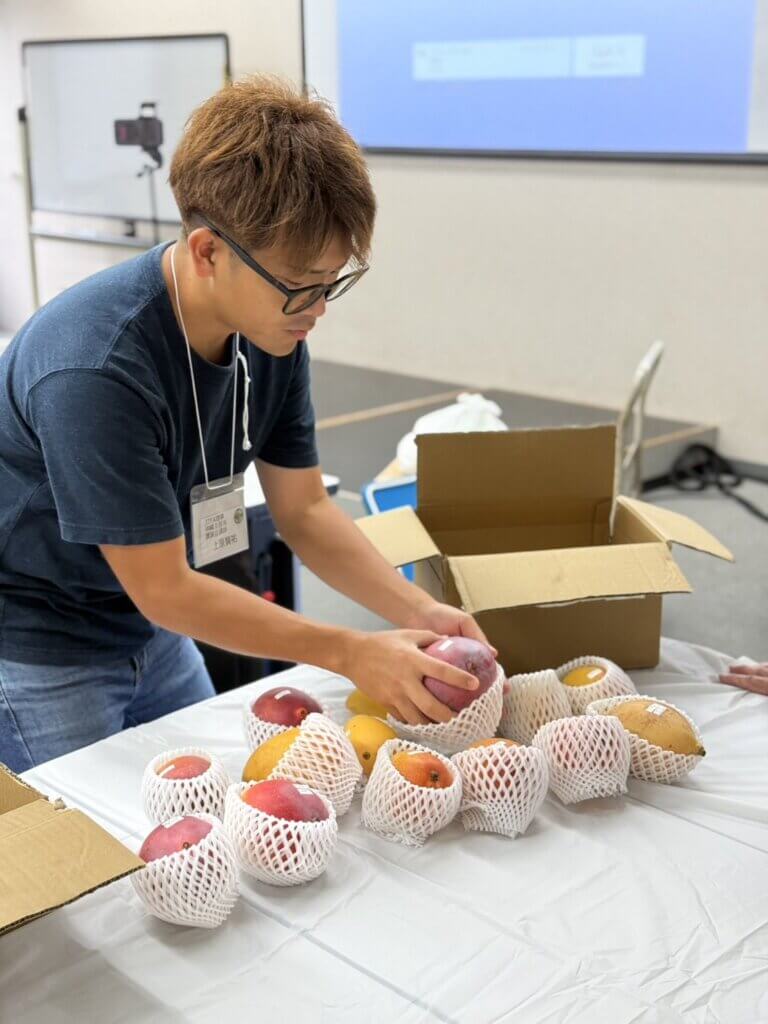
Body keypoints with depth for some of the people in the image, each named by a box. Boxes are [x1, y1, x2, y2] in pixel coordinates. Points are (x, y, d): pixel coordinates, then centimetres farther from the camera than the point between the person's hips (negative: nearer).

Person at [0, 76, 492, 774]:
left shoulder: (273, 327, -13)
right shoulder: (95, 371, -34)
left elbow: (303, 509, -4)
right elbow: (164, 590, -27)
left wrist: (418, 613, -18)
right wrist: (352, 653, -27)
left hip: (152, 635, 7)